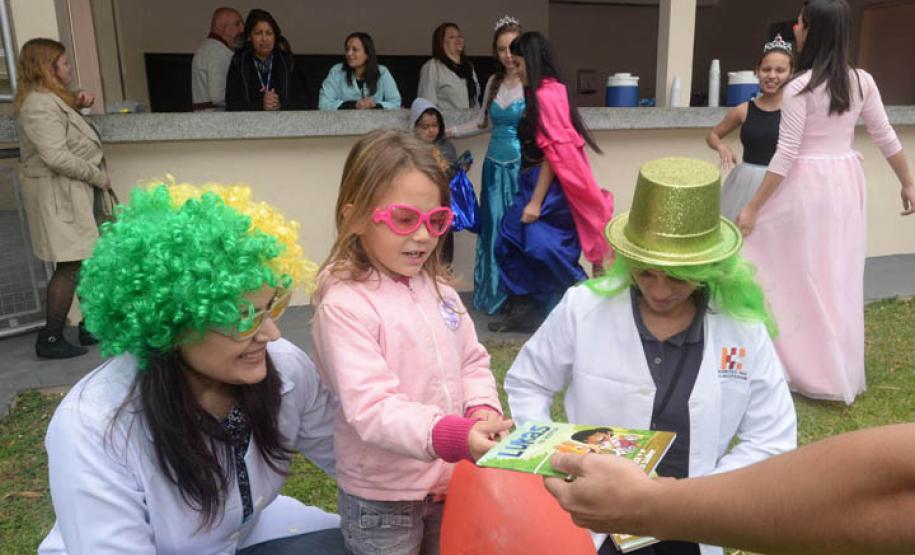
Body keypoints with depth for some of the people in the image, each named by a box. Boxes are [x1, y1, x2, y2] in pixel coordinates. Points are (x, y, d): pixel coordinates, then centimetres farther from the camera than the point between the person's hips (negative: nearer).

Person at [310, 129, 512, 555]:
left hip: (449, 482, 7)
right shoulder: (345, 304, -21)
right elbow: (371, 408, -29)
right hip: (381, 500, -6)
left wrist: (483, 411, -11)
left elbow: (473, 362, 8)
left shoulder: (436, 288, 2)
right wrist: (455, 436, -41)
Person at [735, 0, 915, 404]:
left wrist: (753, 207, -12)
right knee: (838, 278, 15)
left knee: (797, 273, 6)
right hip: (846, 184, 6)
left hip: (806, 186, -6)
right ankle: (840, 372, 28)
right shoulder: (862, 81, 3)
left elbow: (786, 156, -16)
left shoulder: (799, 88, -15)